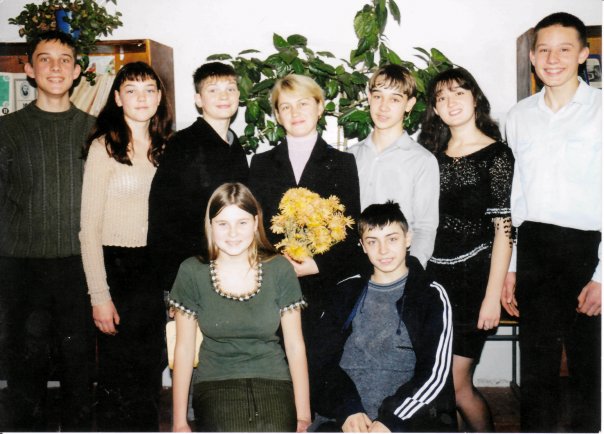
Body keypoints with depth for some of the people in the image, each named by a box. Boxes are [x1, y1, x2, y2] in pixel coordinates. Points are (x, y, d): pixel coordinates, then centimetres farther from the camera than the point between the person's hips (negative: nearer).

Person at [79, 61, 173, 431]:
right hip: (114, 267, -5)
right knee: (118, 375, 3)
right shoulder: (104, 147, -7)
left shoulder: (163, 148, 10)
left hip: (153, 269, 5)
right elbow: (90, 228, -10)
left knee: (150, 371, 12)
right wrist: (99, 295, -14)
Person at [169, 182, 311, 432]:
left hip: (273, 382, 1)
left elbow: (295, 345, 3)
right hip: (215, 384, -1)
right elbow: (184, 348, 3)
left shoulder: (279, 269, -1)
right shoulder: (192, 272, -2)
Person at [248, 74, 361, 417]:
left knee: (320, 382, 0)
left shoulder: (342, 163, 8)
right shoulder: (262, 164, 14)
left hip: (326, 291, -1)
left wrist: (315, 265, -11)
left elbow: (350, 231, 2)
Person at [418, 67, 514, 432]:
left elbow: (504, 229, -8)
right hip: (433, 278, 5)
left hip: (472, 279, -4)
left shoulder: (496, 155, -4)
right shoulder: (433, 156, 10)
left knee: (457, 382, -3)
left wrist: (493, 296, -12)